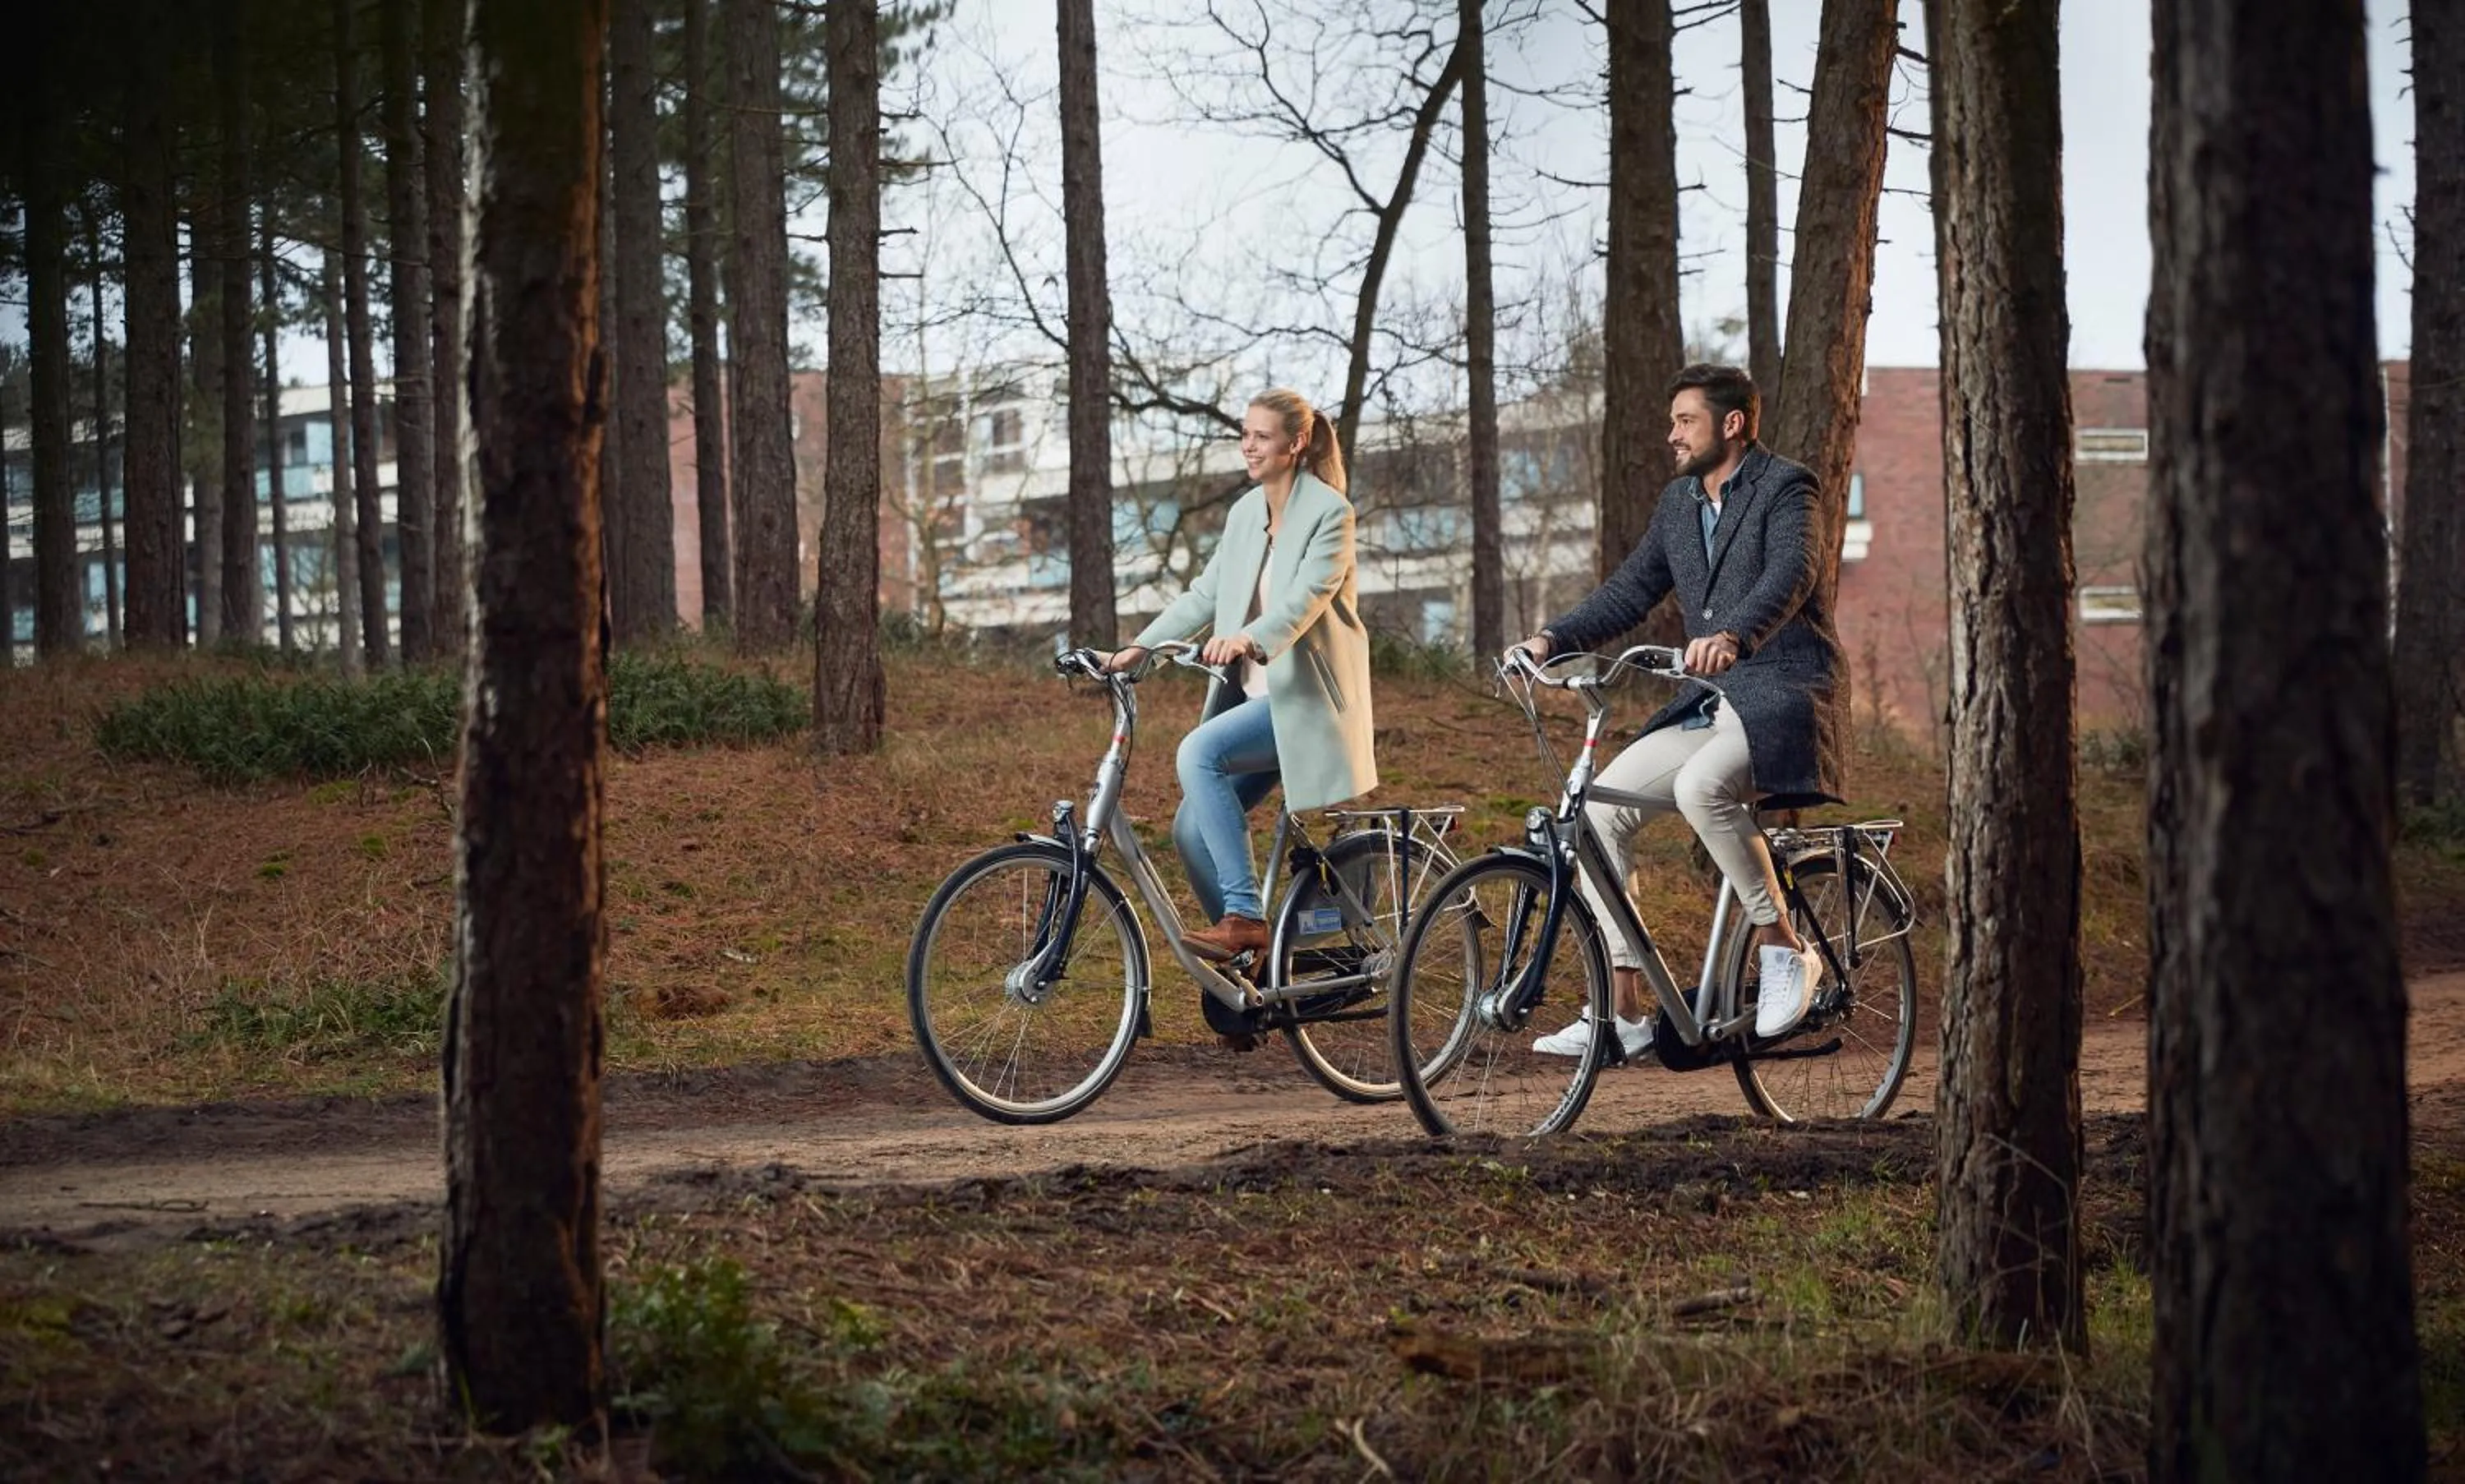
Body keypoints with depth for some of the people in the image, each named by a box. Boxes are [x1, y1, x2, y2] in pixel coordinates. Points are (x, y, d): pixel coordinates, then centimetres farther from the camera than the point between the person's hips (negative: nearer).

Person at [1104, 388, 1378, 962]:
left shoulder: (1329, 512, -9)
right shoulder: (1245, 513, 13)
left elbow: (1308, 596, -24)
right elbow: (1205, 594, 14)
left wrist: (1249, 639, -41)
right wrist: (1140, 647, 2)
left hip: (1305, 698, -8)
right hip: (1255, 696, 8)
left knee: (1199, 753, -28)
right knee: (1193, 829, -2)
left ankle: (1244, 915, -28)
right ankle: (1246, 958, 9)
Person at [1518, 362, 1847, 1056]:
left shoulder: (1785, 489, -8)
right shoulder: (1678, 502, 15)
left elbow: (1790, 576, -26)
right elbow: (1628, 592, 15)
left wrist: (1733, 638, -45)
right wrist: (1552, 638, -1)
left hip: (1784, 693, -8)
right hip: (1709, 704, 8)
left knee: (1700, 786, -35)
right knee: (1600, 803, -7)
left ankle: (1782, 947, -18)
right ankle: (1623, 1009, -4)